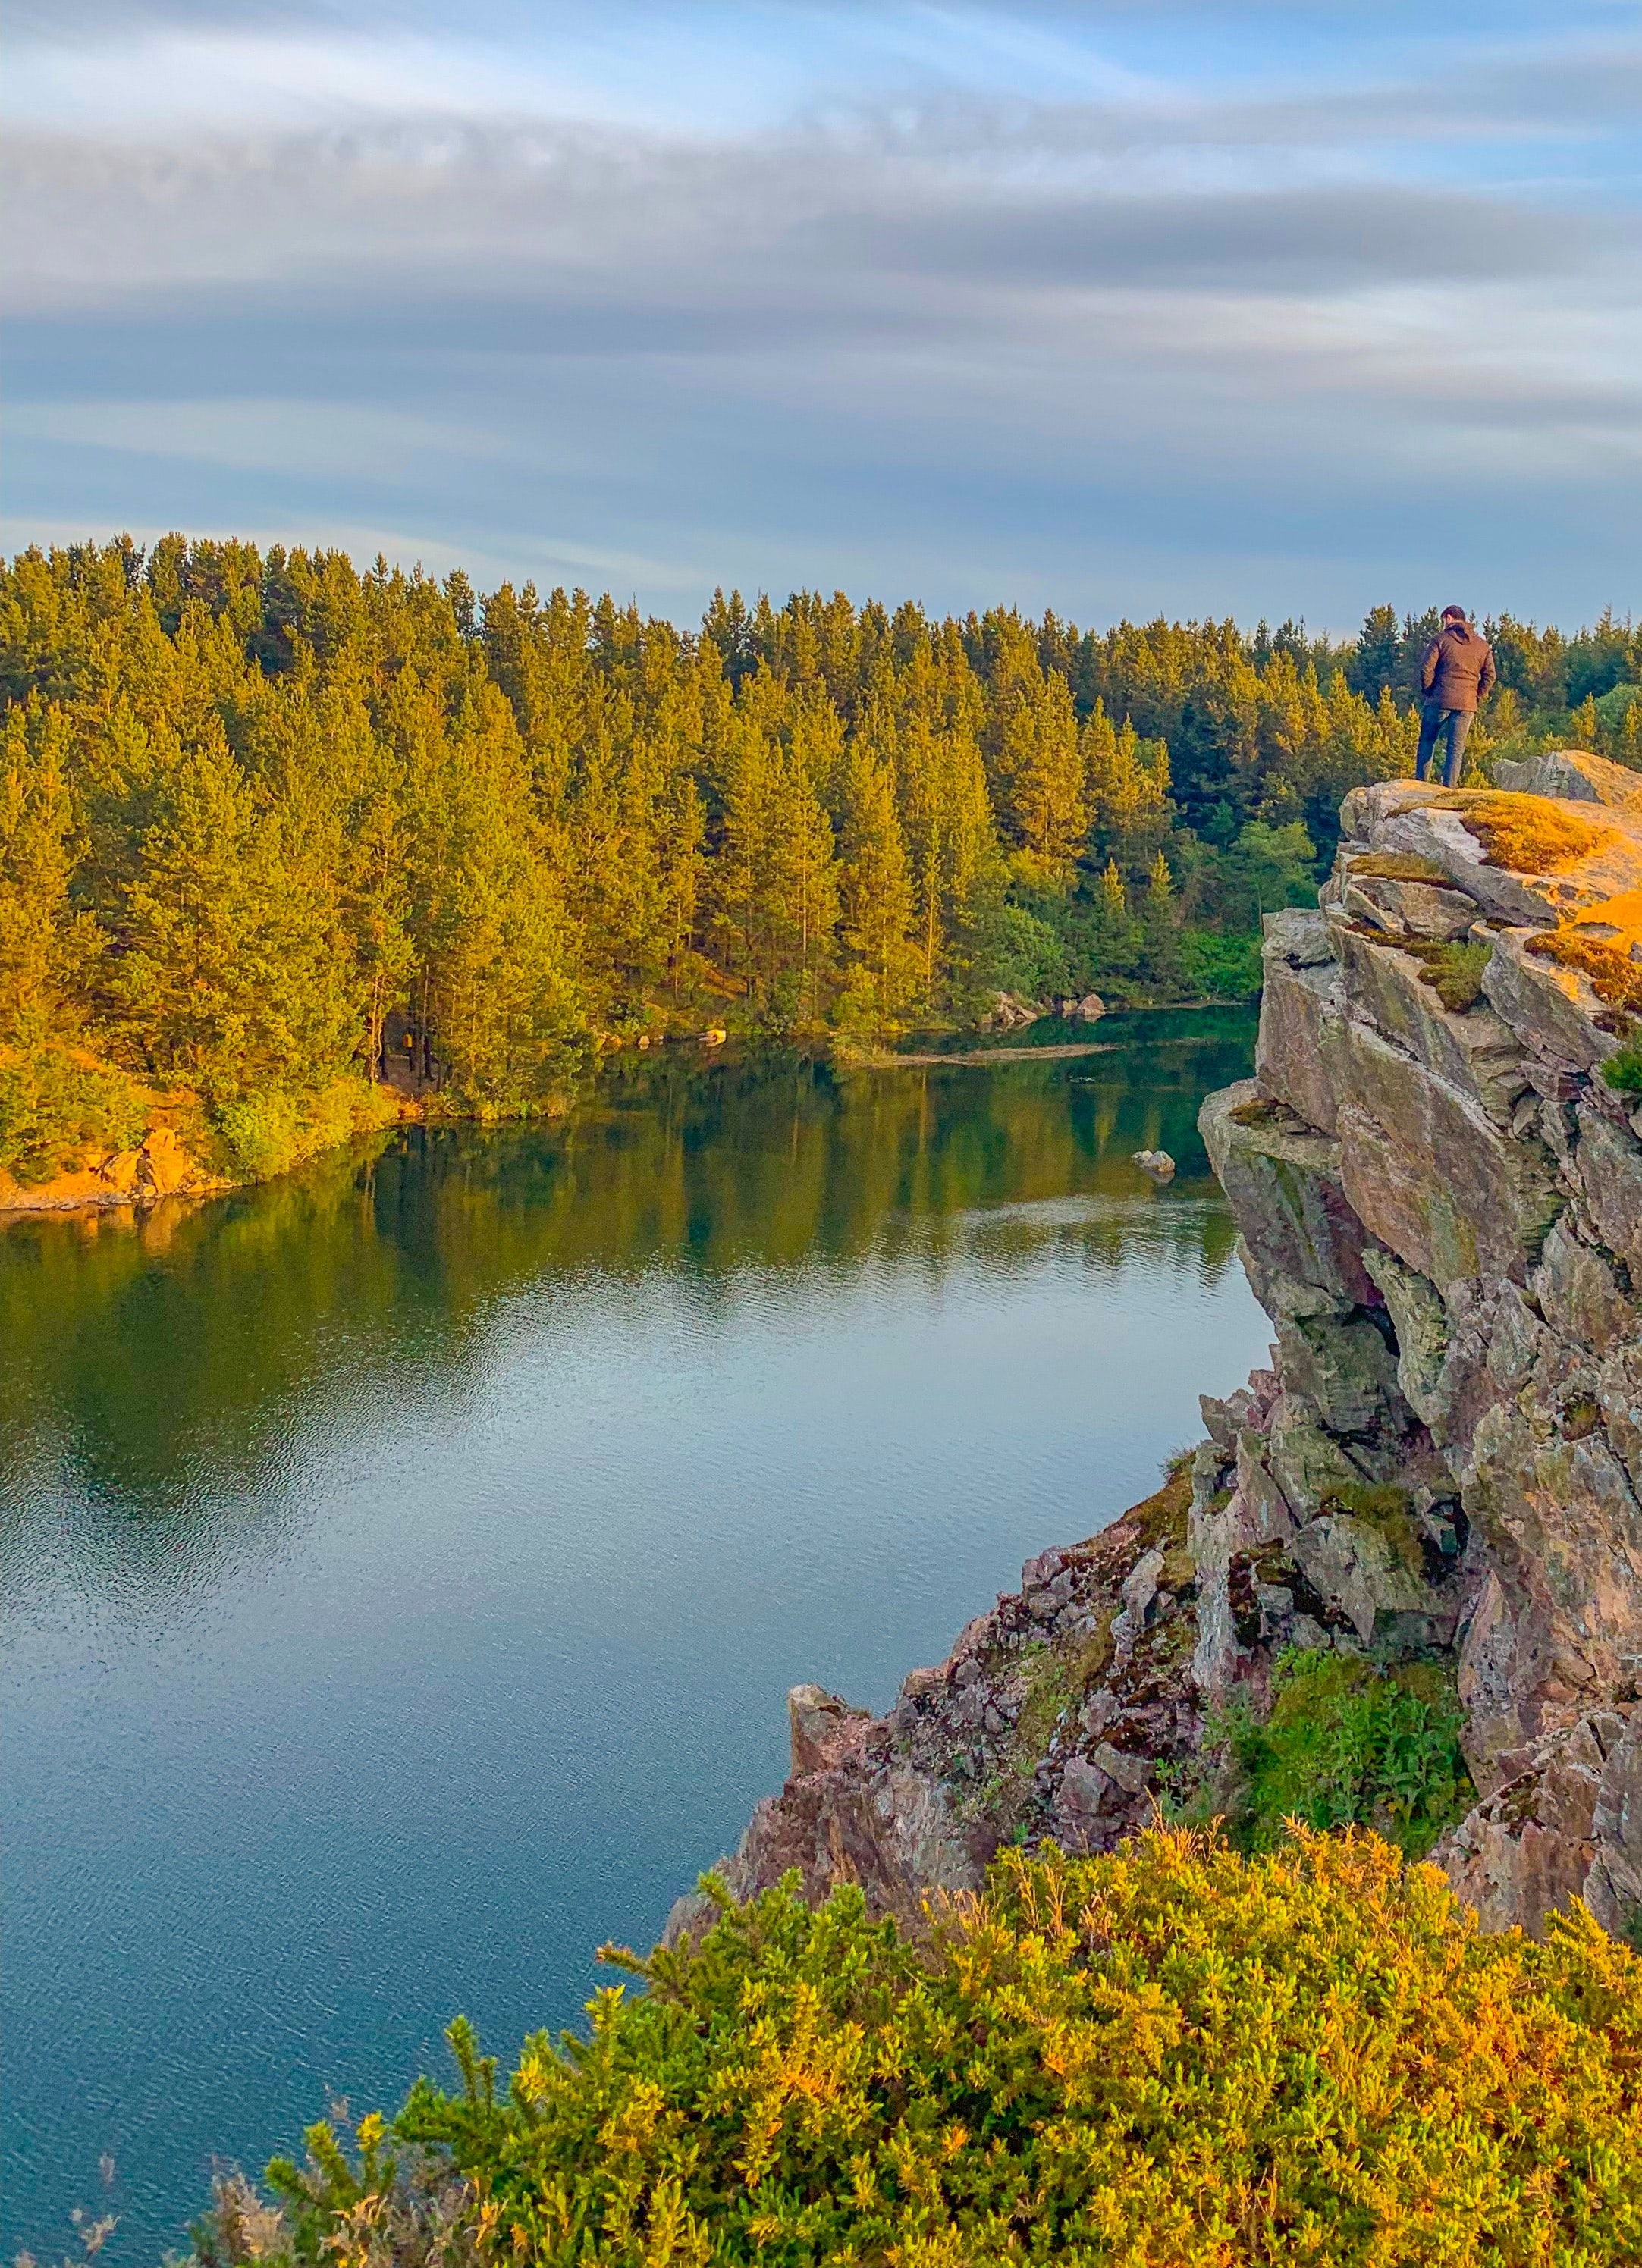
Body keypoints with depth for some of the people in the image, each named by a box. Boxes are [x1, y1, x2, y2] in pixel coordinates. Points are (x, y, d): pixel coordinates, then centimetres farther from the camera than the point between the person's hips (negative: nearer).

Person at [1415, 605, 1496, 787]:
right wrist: (1478, 696, 13)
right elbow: (1489, 675, 9)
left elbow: (1426, 667, -9)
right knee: (1457, 748, 3)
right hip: (1467, 704, 3)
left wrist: (1428, 690, 3)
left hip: (1439, 700, -3)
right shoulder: (1482, 645, 11)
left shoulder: (1441, 639, -2)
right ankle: (1449, 788, -2)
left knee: (1427, 741, 11)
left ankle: (1420, 782, 9)